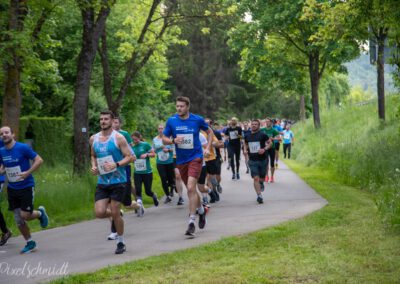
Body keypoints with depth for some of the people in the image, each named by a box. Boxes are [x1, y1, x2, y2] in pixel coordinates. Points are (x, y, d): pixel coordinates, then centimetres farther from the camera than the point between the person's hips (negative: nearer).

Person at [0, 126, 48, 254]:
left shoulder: (23, 148, -13)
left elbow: (39, 160, -13)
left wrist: (27, 172, -22)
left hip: (26, 187, -5)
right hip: (12, 188, 5)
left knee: (25, 215, -12)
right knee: (18, 220, 5)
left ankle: (40, 213, 22)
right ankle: (30, 243, 21)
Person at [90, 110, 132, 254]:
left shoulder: (118, 138, -8)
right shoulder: (93, 139, 8)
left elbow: (129, 156, -9)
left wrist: (116, 164, -23)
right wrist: (93, 166, 3)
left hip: (118, 181, -4)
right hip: (102, 182, 4)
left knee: (115, 213, -4)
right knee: (99, 213, -7)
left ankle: (121, 242, 15)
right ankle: (117, 214, 27)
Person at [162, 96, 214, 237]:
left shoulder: (197, 119, -5)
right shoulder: (171, 121, -1)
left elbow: (210, 132, 11)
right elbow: (164, 139, 5)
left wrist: (208, 148, 0)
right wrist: (174, 140, -16)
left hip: (195, 158, -4)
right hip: (181, 160, 4)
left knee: (191, 188, -19)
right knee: (191, 189, 16)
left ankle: (192, 222, -17)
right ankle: (201, 210, 42)